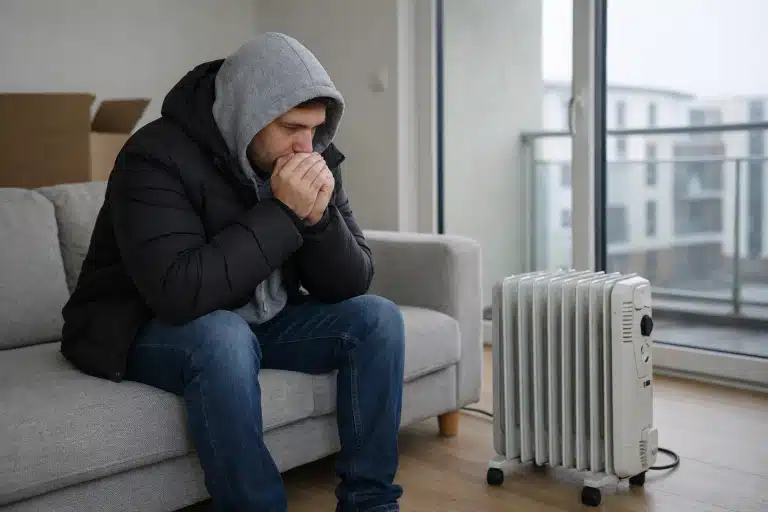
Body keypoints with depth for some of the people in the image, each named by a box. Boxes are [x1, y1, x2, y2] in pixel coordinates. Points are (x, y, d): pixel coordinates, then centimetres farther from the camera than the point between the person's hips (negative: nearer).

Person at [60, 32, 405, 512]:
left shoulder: (315, 160, -7)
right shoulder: (157, 157, -25)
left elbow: (351, 285, -8)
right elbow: (179, 293, -36)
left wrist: (318, 216, -27)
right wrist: (282, 212, -34)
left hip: (262, 321, 6)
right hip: (146, 329, -5)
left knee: (377, 317, -12)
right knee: (223, 338, -38)